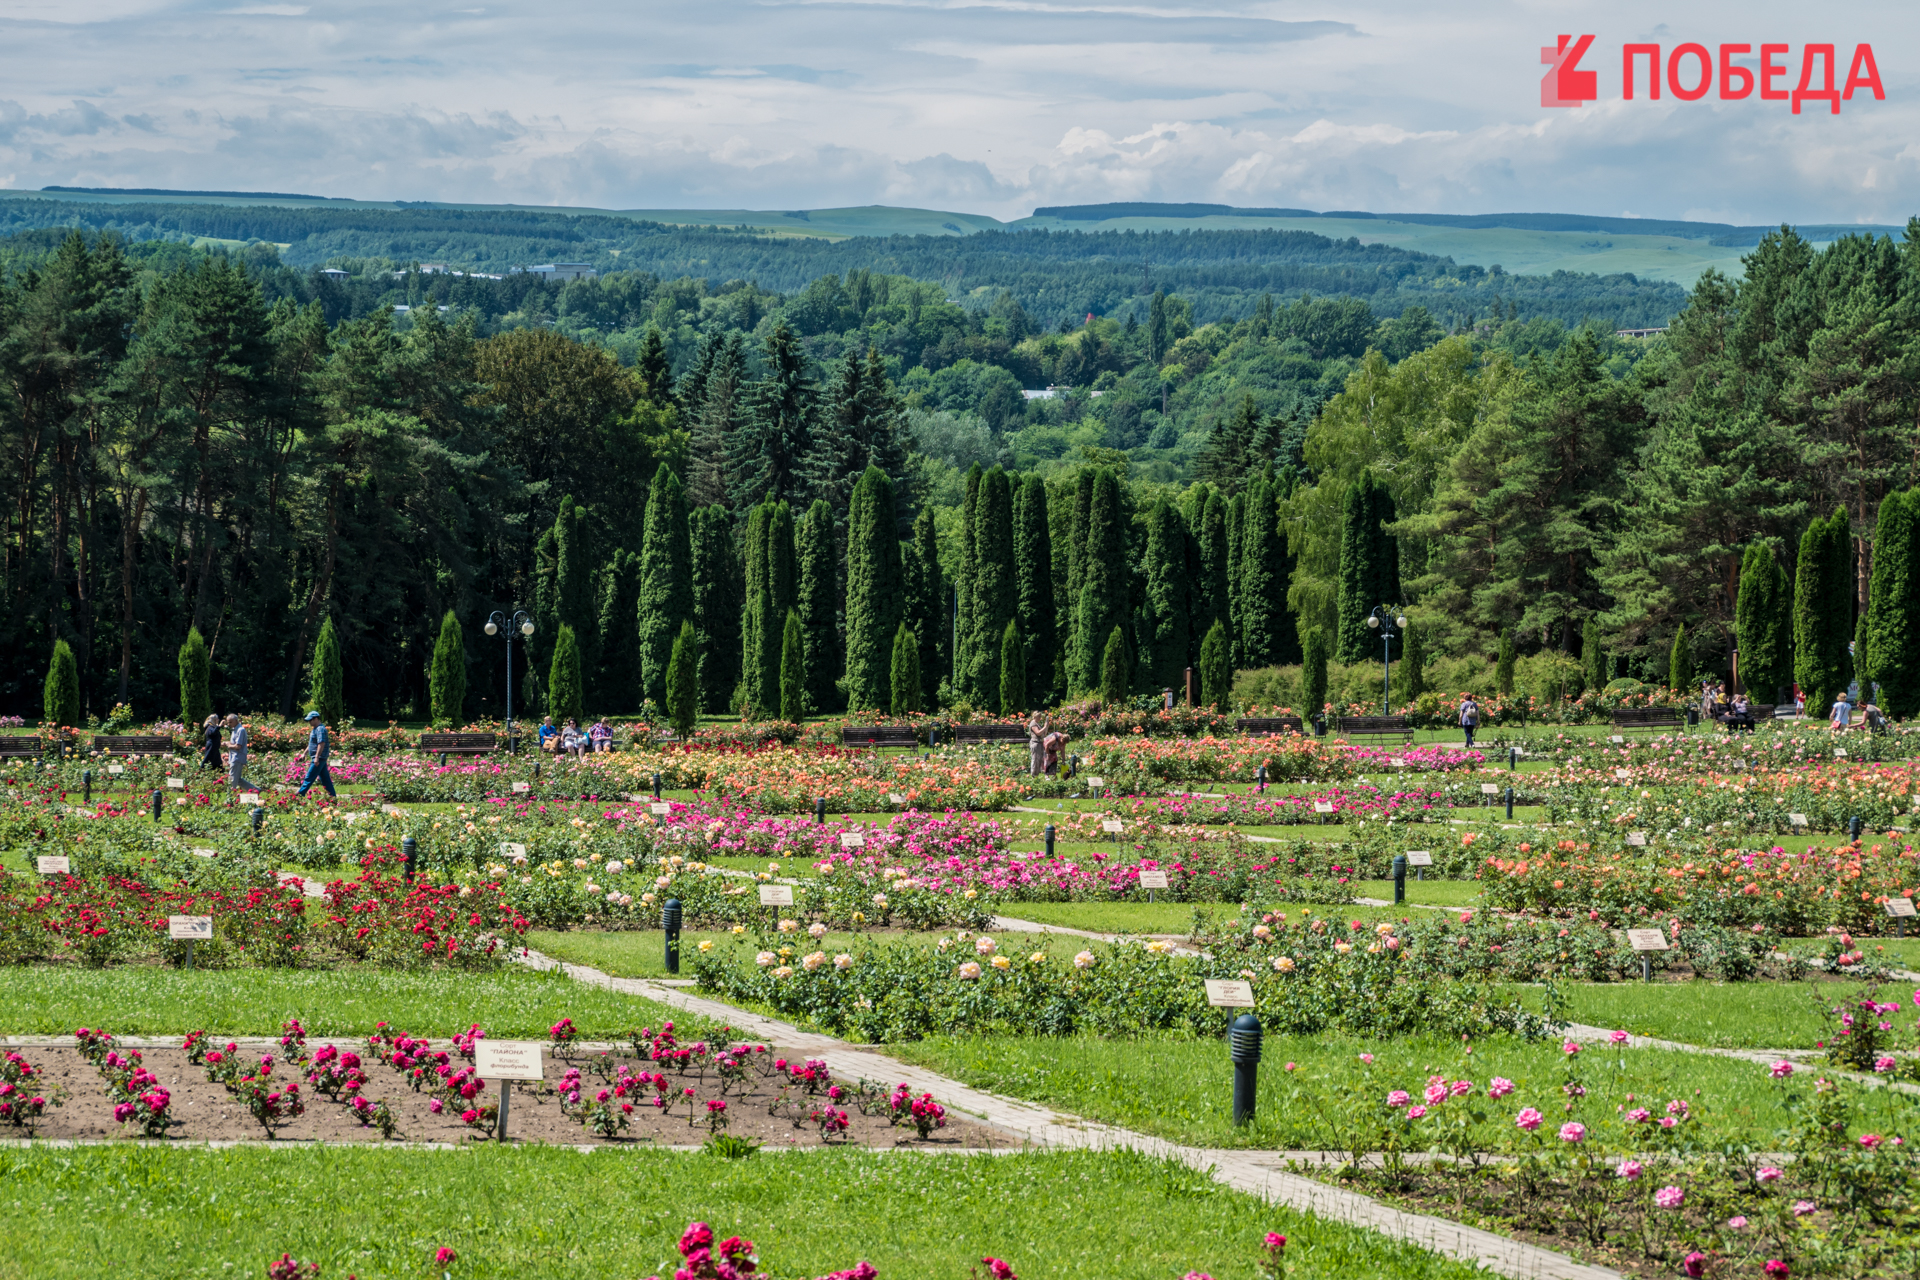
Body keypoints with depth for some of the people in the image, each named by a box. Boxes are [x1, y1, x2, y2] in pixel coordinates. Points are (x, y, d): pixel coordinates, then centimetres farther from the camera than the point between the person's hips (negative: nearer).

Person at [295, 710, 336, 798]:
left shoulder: (320, 729, -15)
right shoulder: (316, 728, 19)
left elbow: (321, 744, -24)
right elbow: (311, 744, 28)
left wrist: (317, 758, -27)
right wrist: (304, 753, 26)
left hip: (319, 758, -11)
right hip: (320, 759, 11)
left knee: (309, 778, -7)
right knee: (325, 778, 11)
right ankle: (333, 796, 12)